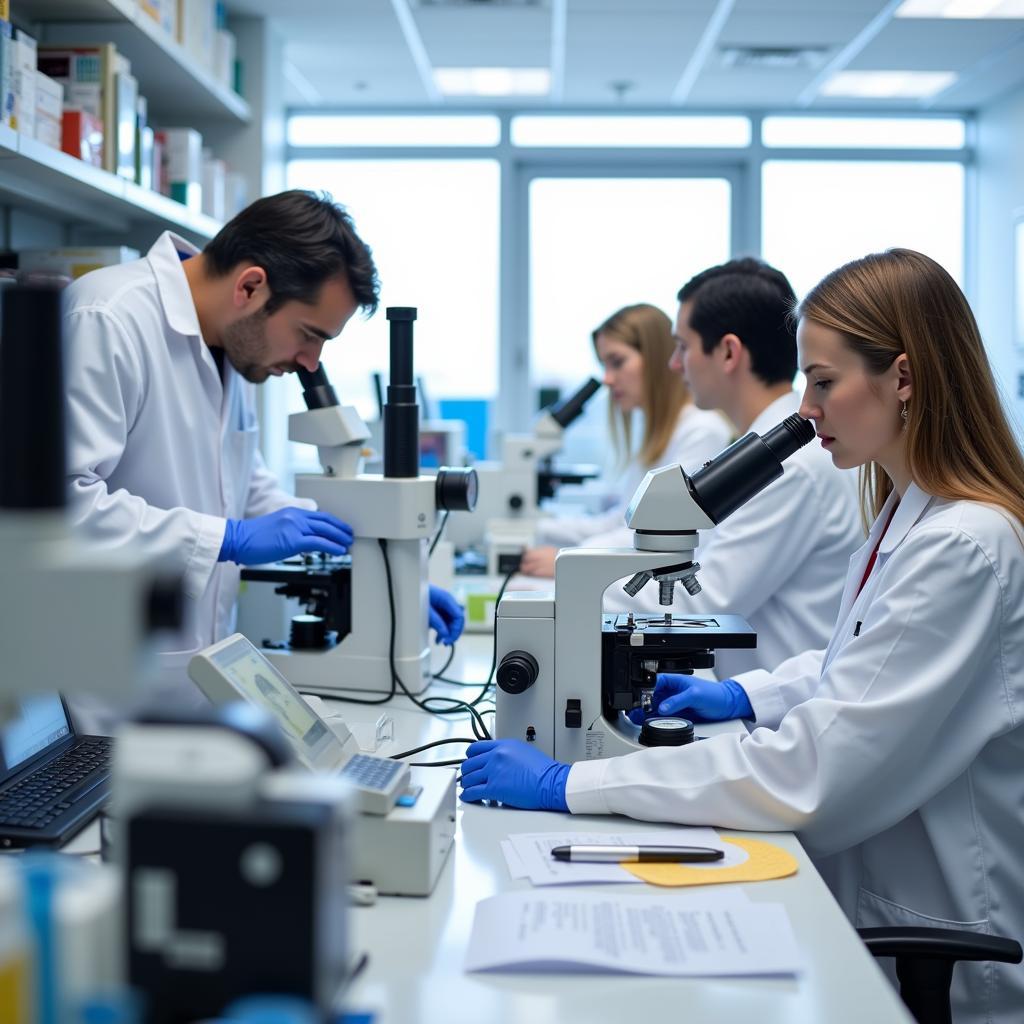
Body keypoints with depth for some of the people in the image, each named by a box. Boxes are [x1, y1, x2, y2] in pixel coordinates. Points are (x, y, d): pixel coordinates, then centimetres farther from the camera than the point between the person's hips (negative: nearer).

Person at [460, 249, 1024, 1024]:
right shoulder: (909, 511, 8)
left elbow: (811, 768, -28)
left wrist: (571, 783, -26)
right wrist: (746, 696, 8)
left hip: (942, 957, -8)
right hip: (874, 906, 8)